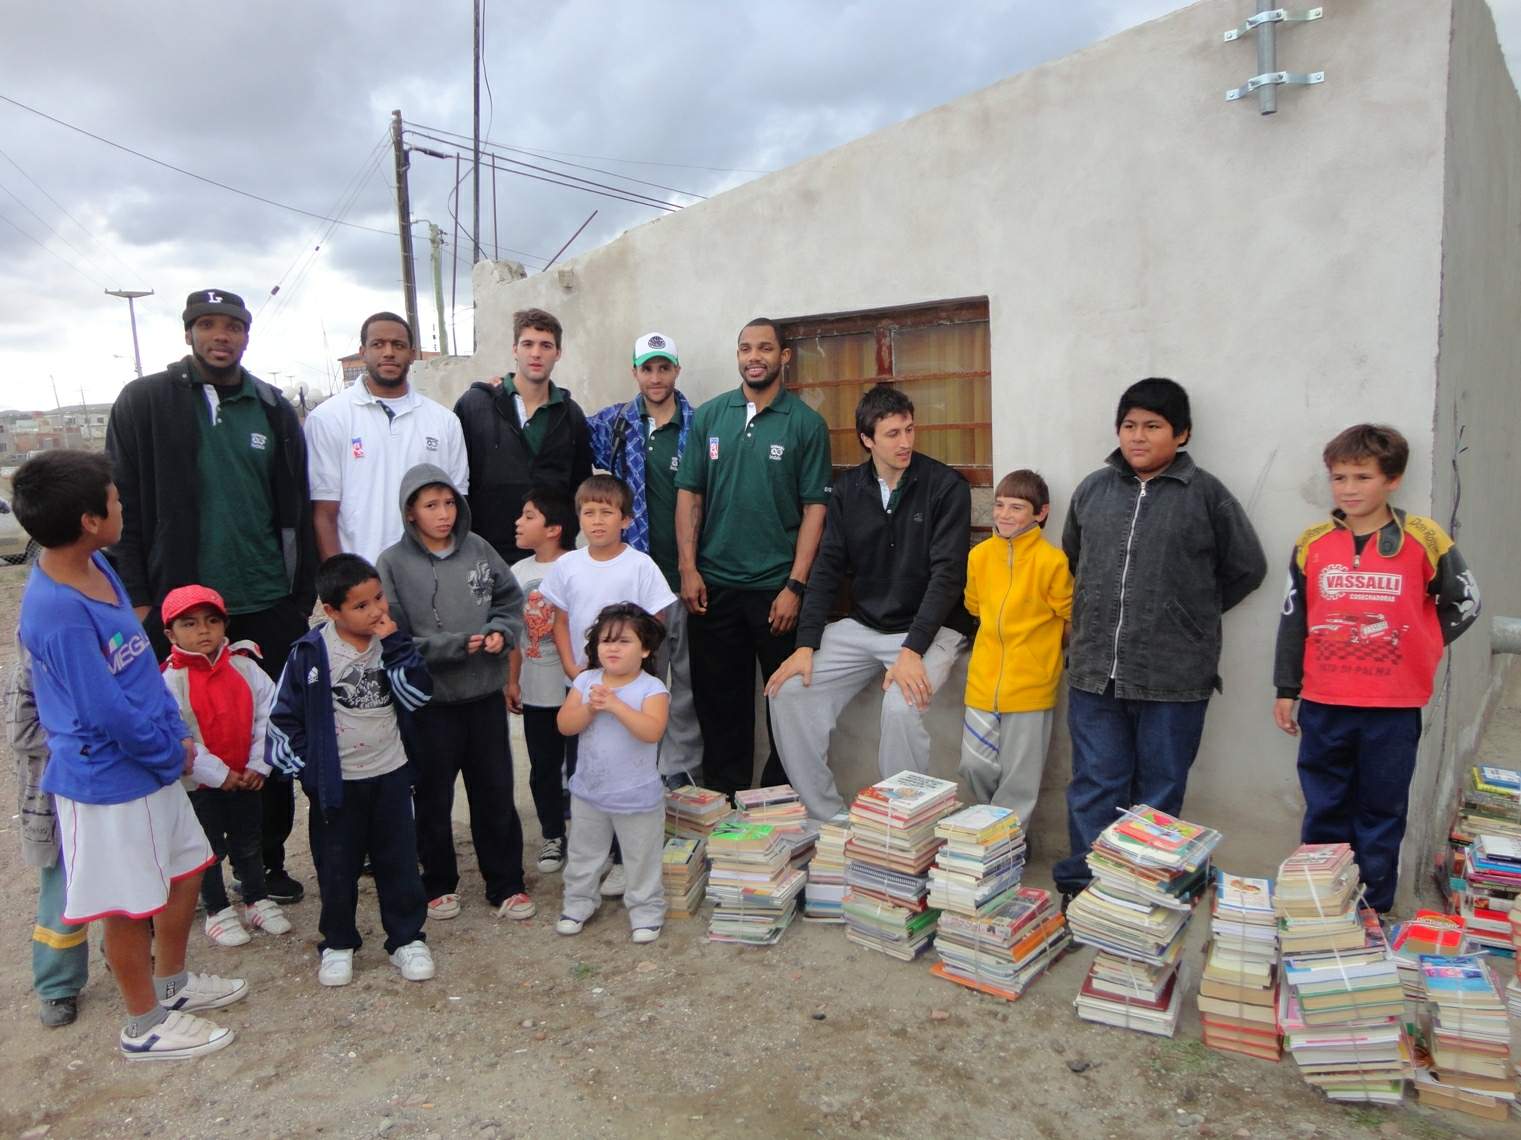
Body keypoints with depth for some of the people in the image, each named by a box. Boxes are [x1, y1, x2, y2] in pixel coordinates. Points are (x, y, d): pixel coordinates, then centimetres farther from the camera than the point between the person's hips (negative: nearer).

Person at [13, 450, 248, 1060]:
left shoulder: (97, 566, 1)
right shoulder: (57, 613, -27)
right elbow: (106, 713, -24)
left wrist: (178, 734, 6)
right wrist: (175, 754, -10)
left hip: (152, 763, 9)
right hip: (107, 780, -9)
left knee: (185, 868, 21)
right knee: (130, 904, 8)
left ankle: (171, 983, 42)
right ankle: (145, 1026, 28)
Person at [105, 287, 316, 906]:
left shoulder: (274, 410, 8)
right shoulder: (144, 403, 0)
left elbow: (297, 508, 8)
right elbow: (125, 506, -2)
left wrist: (303, 594, 4)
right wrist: (136, 597, -8)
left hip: (268, 606, 2)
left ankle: (267, 860, 25)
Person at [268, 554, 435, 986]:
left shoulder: (392, 642, -3)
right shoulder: (310, 653, -12)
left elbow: (418, 695, -15)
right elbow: (284, 716, -5)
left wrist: (393, 645, -21)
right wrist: (305, 769, -6)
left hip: (390, 774, 2)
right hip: (338, 782, -2)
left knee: (398, 861, 11)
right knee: (338, 865, 12)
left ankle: (407, 938, 25)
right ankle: (337, 943, 30)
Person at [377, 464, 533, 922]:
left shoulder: (478, 548, -2)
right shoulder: (394, 563, -10)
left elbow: (511, 599, 7)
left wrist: (502, 632, -13)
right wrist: (456, 646, -19)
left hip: (486, 694, 3)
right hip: (430, 700, -2)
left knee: (496, 793, 13)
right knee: (434, 798, 14)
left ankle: (506, 883, 28)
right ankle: (439, 883, 34)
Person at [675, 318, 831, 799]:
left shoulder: (806, 423, -1)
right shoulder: (709, 416, 7)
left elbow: (814, 507, -5)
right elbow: (689, 493, 7)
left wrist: (795, 585, -11)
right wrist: (688, 568, -2)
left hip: (776, 588, -2)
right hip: (713, 586, 3)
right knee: (718, 700, 11)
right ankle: (723, 798, 25)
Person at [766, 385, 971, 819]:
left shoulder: (946, 486, -10)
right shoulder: (848, 489, 4)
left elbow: (947, 574, -16)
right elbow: (827, 568, 3)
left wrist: (912, 650, -26)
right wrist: (805, 645, -8)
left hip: (930, 629, -5)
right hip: (863, 627, 5)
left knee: (902, 706, -32)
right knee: (789, 691, -11)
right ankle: (826, 818, 2)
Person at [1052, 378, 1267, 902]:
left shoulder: (1205, 494, -3)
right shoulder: (1093, 489, 8)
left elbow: (1246, 567, 6)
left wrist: (1191, 612, 9)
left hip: (1174, 678, -2)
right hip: (1095, 672, 3)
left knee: (1158, 795, 10)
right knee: (1093, 789, 9)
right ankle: (1083, 887, 21)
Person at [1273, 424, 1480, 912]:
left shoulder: (1424, 540, -5)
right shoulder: (1312, 543, 0)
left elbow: (1464, 603, 9)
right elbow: (1293, 621, 6)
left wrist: (1421, 649, 1)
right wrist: (1285, 690, 7)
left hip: (1394, 707, -1)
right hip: (1323, 705, 2)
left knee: (1382, 814, 11)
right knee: (1324, 812, 13)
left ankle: (1373, 909, 24)